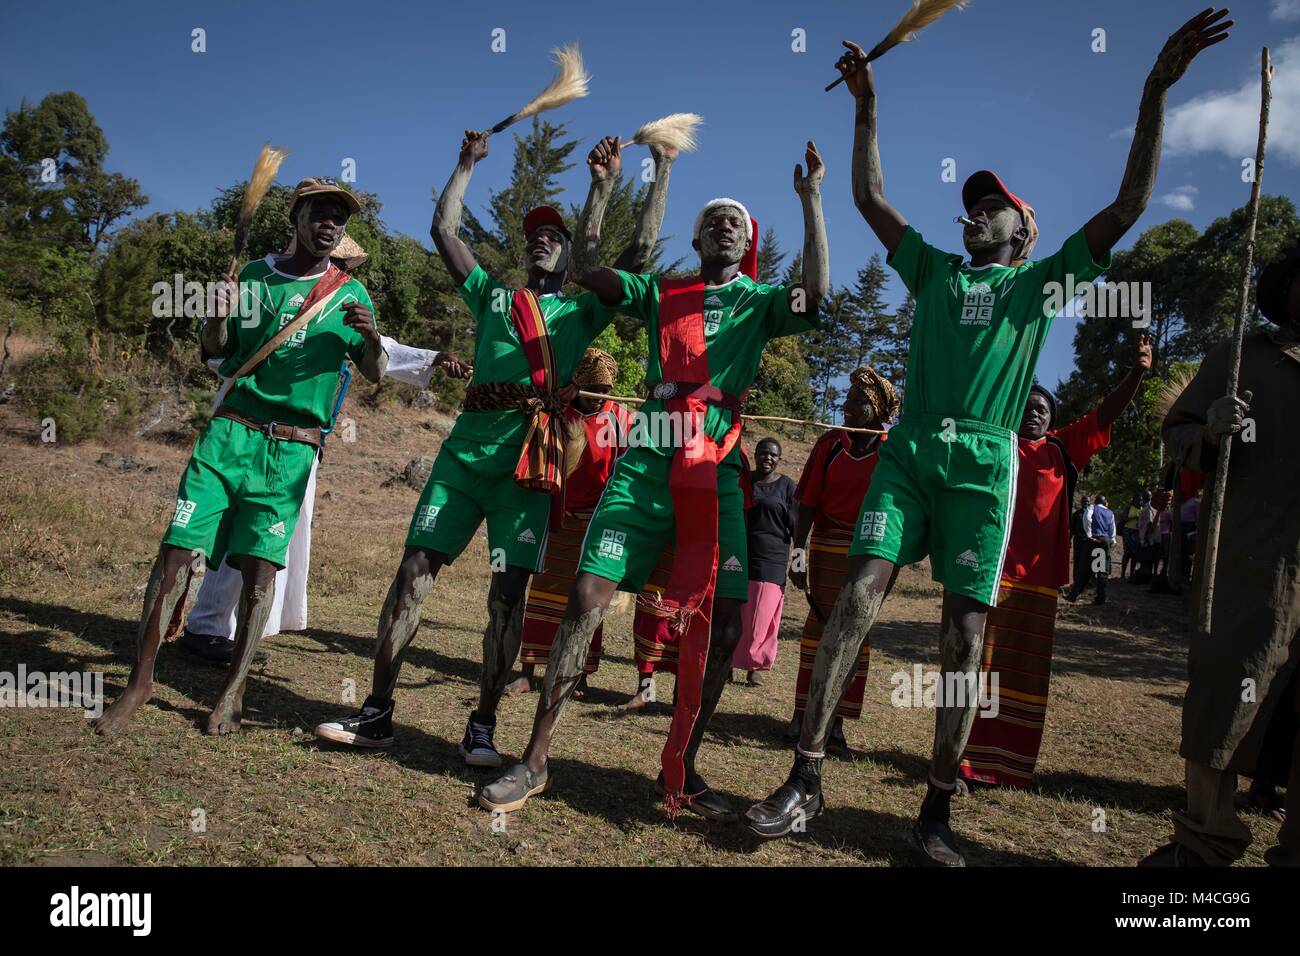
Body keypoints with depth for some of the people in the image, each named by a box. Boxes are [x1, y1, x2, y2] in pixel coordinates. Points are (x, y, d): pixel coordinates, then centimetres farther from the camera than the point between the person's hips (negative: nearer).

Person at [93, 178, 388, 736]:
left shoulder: (351, 293, 8)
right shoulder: (255, 276, 12)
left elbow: (375, 374, 4)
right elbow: (214, 350, 13)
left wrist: (371, 337, -18)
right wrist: (218, 316, -10)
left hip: (292, 448, -1)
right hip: (229, 432, 1)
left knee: (261, 566, -6)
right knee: (178, 551, -5)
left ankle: (233, 694, 5)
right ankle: (140, 681, 7)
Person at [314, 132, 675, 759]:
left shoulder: (582, 310, 20)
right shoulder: (492, 296, 26)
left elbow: (642, 247, 15)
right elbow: (444, 229, 24)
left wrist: (662, 170, 16)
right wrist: (468, 163, 29)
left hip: (534, 454, -2)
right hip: (469, 441, 2)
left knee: (510, 588, -6)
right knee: (414, 570, -4)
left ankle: (482, 724, 4)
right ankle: (376, 712, 4)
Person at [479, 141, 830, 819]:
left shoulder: (758, 302, 16)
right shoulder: (661, 293, 19)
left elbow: (816, 292, -2)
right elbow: (586, 272, 13)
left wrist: (810, 196, 0)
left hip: (715, 471, 0)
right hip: (646, 462, 0)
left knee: (723, 623, -6)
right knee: (587, 597, -10)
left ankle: (679, 772, 11)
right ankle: (535, 762, -1)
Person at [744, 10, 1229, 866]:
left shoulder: (1040, 282, 16)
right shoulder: (936, 272, 21)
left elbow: (1129, 206, 9)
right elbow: (870, 197, 20)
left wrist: (1156, 93, 4)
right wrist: (868, 104, 17)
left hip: (985, 463, -1)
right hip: (910, 448, 1)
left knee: (965, 633, -3)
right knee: (860, 593, -13)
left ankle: (938, 809, 6)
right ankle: (806, 779, -10)